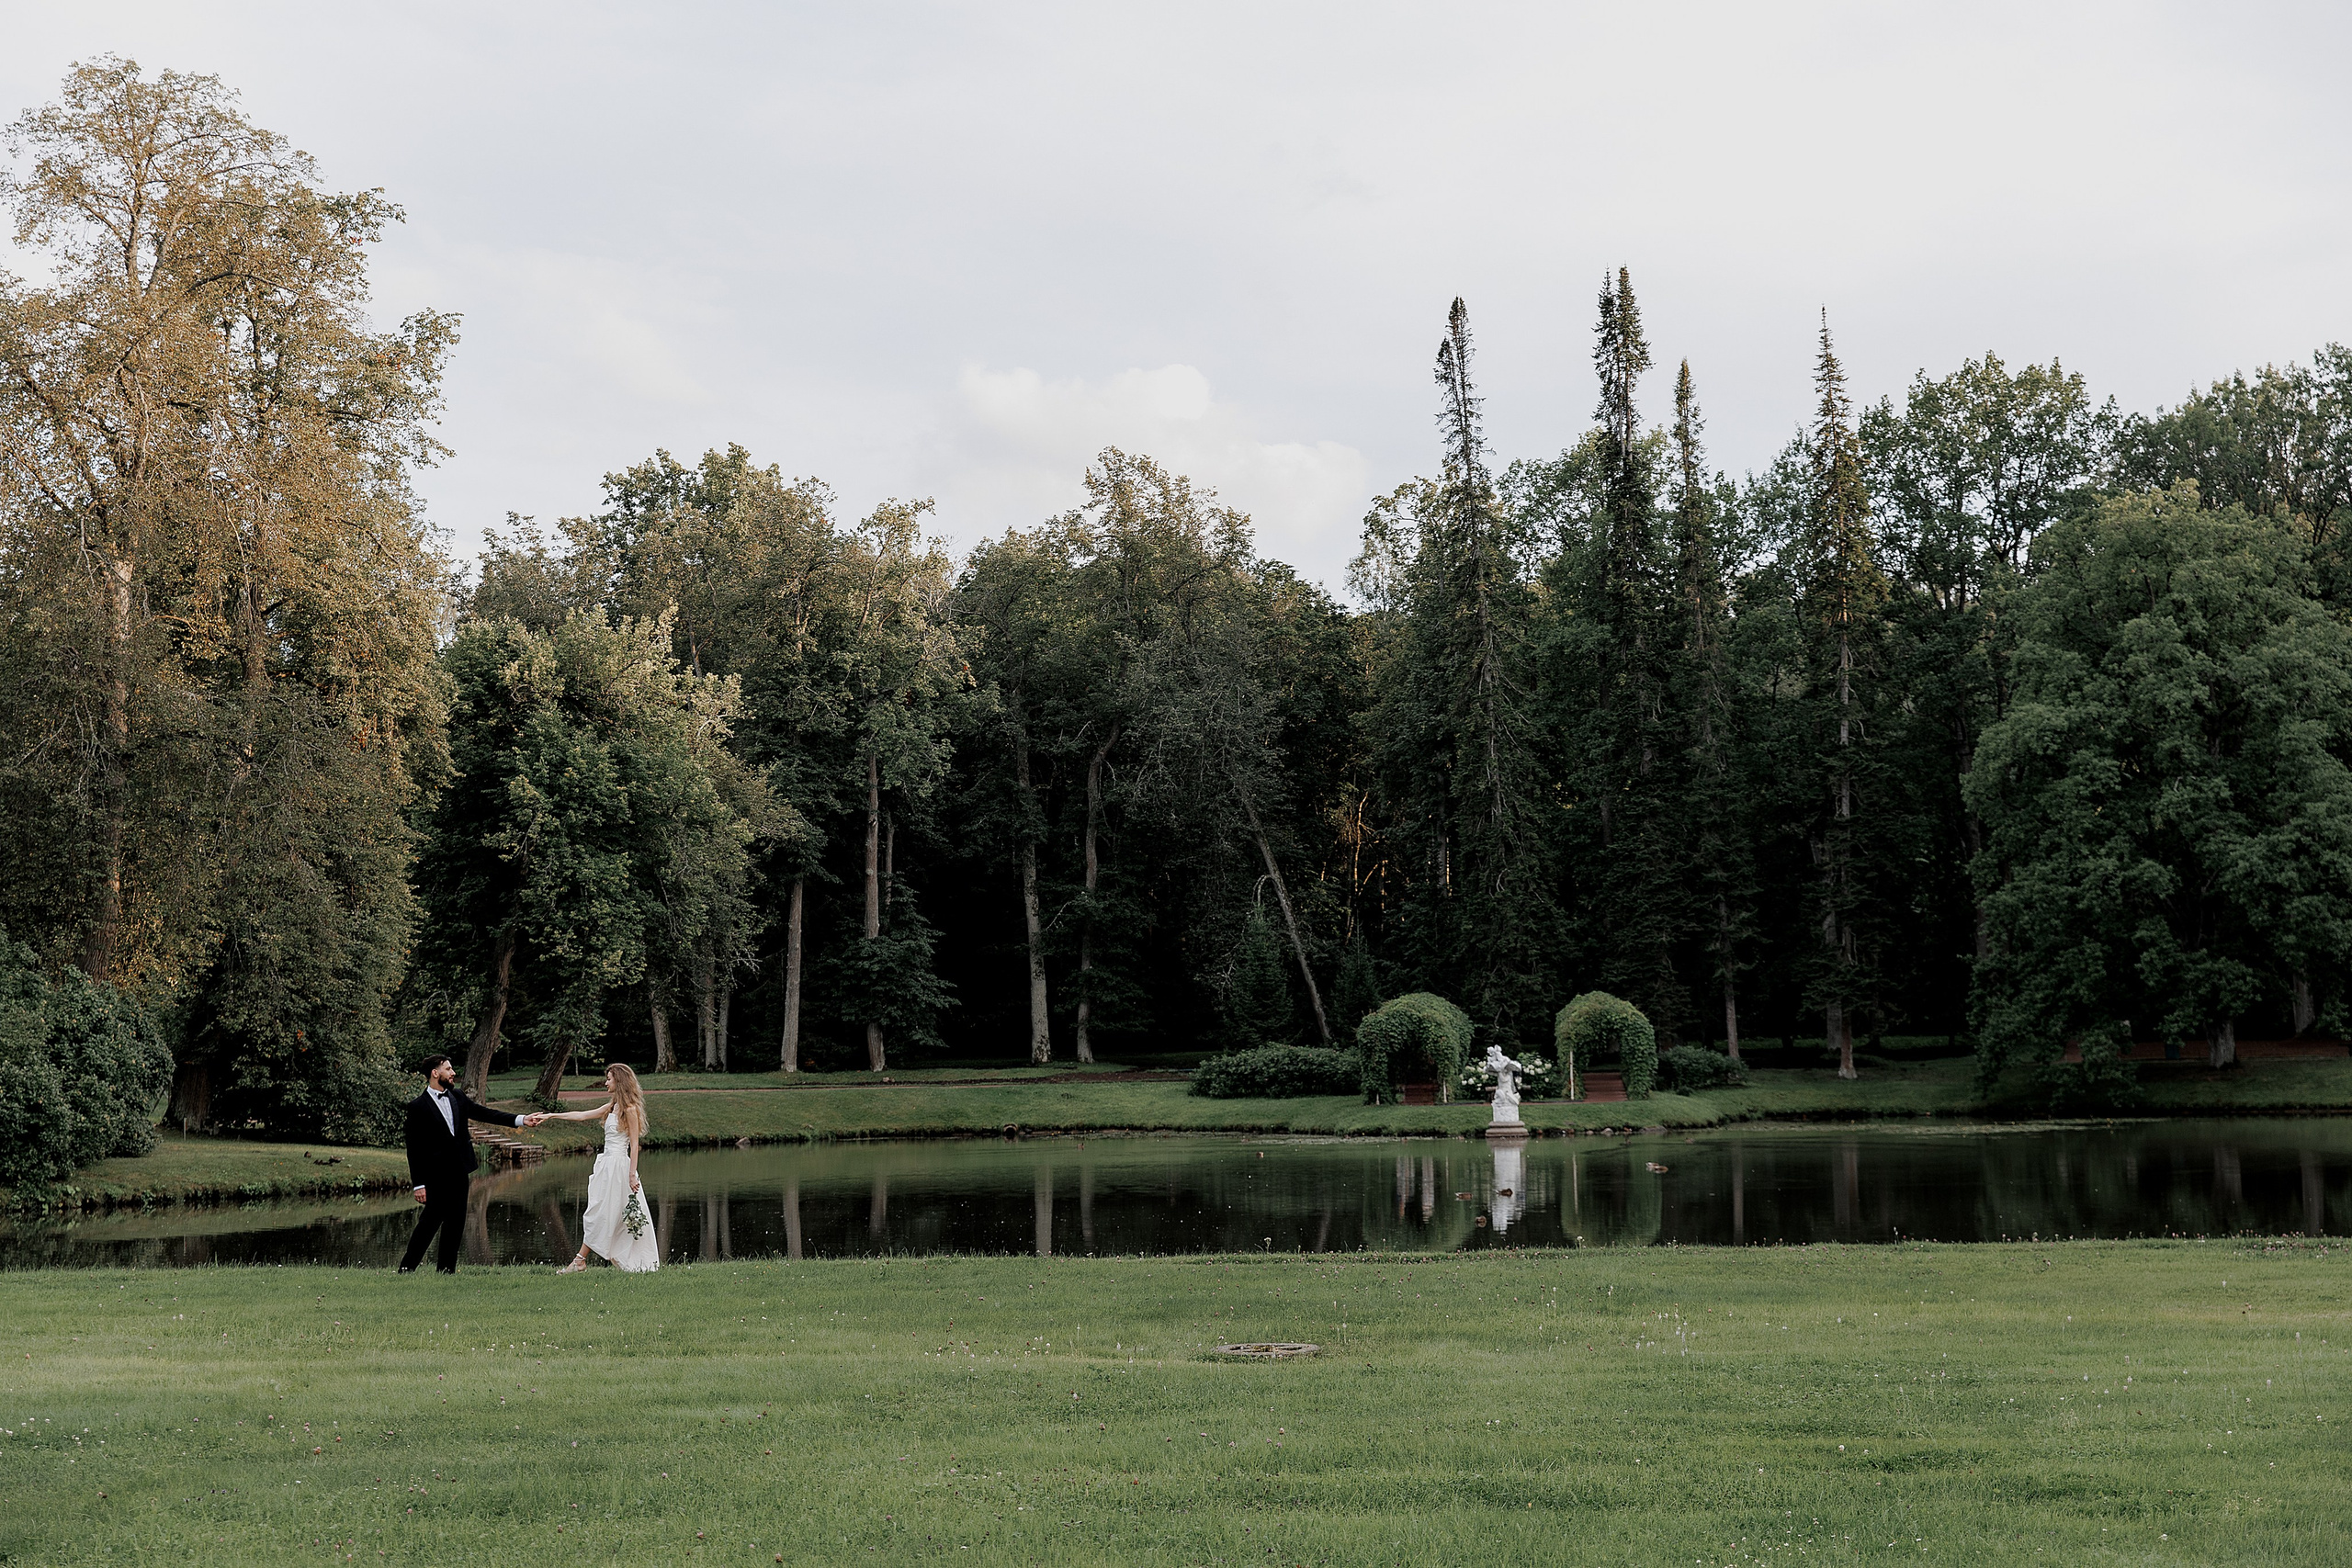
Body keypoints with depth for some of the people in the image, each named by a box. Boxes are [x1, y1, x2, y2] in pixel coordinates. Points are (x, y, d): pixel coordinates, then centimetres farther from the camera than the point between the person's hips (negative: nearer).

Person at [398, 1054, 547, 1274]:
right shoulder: (418, 1107, -8)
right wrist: (419, 1184, -12)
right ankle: (406, 1268, 2)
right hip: (436, 1173, -6)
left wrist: (521, 1120, 3)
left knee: (455, 1222, 8)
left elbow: (484, 1113, 12)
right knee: (431, 1220, -7)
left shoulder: (458, 1096, 10)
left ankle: (446, 1269, 15)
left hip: (460, 1172, 6)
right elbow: (414, 1148, -9)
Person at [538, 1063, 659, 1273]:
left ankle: (581, 1260, -2)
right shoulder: (612, 1107, 14)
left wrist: (632, 1175, -17)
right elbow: (582, 1115, 20)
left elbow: (635, 1144, -13)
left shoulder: (630, 1109, -10)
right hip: (607, 1165, 9)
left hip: (619, 1165, -9)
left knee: (599, 1215, -5)